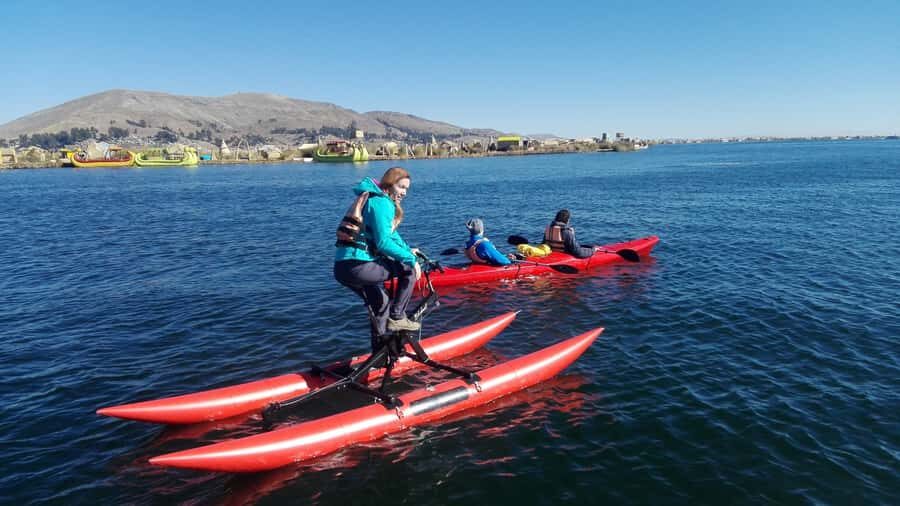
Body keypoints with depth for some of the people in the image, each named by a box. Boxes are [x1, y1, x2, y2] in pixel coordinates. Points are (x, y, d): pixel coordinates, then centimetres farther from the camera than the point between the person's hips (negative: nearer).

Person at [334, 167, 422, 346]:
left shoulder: (372, 198, 20)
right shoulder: (381, 202, -12)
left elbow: (389, 233, 29)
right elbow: (383, 243, -20)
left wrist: (407, 250, 23)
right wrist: (411, 258, -13)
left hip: (342, 266, 11)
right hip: (357, 266, -10)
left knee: (380, 303, 27)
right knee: (409, 268, -4)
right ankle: (397, 317, 2)